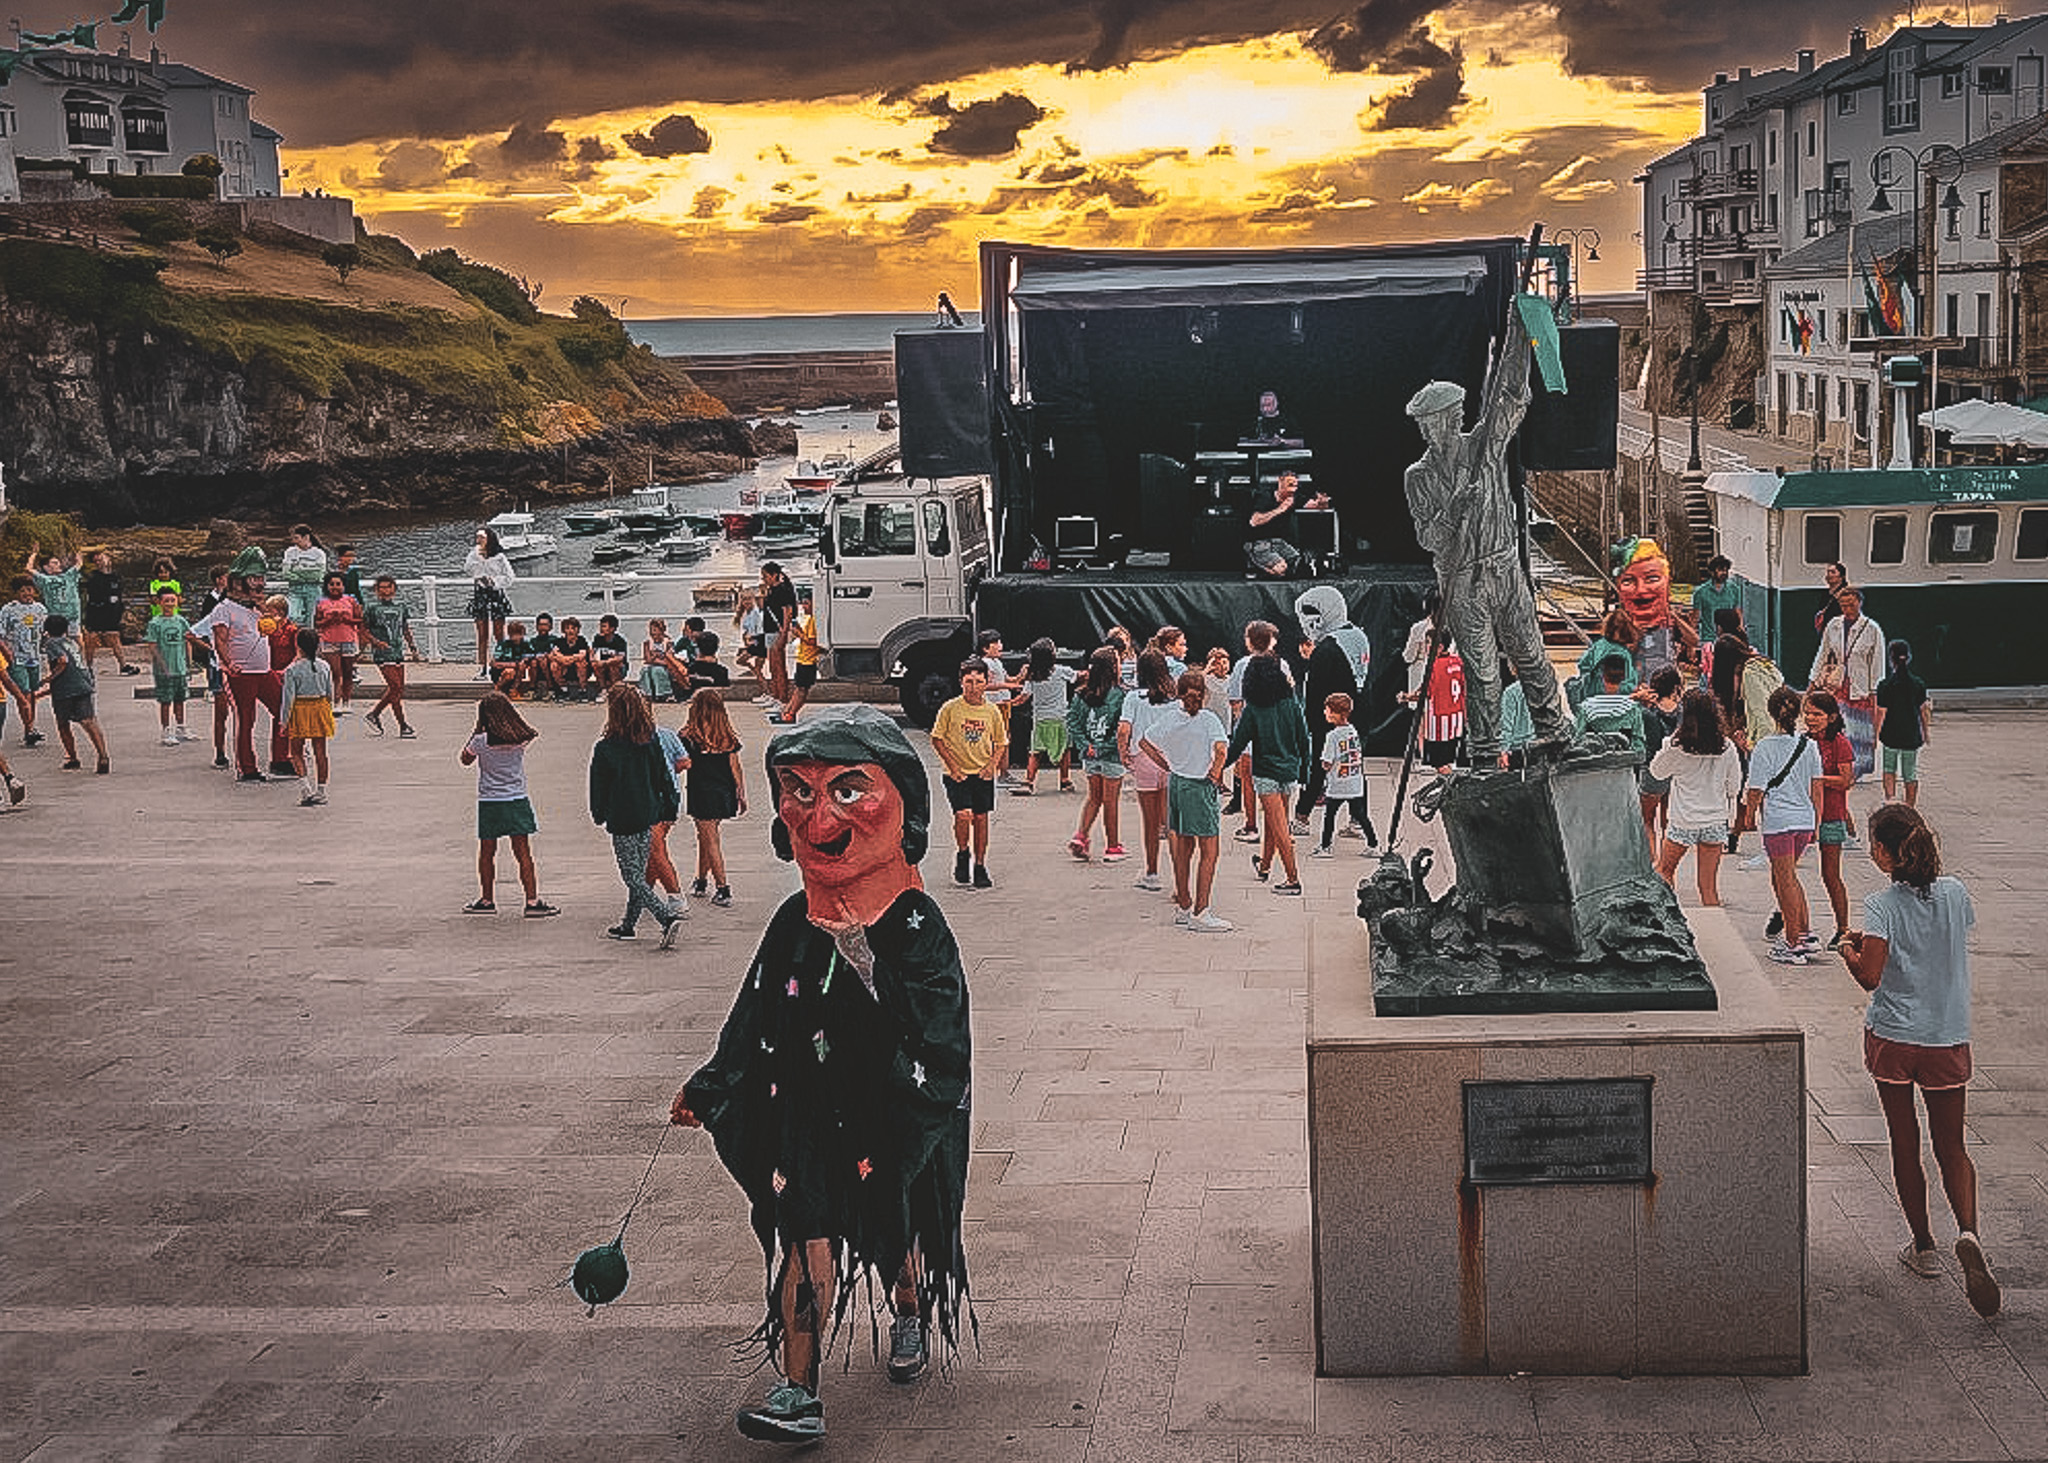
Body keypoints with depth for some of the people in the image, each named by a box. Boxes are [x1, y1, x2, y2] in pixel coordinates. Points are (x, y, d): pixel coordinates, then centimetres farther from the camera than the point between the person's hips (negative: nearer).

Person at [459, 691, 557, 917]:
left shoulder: (481, 741, -11)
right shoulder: (522, 739, -5)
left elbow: (465, 760, 6)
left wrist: (477, 730, 5)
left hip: (489, 802, -1)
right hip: (517, 800, 1)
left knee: (487, 853, 12)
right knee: (523, 853, 2)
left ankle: (487, 900, 21)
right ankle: (533, 901, -1)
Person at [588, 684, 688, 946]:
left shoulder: (605, 749, -15)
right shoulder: (652, 741, -1)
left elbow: (598, 787, -6)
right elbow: (664, 775, 6)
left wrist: (599, 815, 9)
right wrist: (670, 807, 15)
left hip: (622, 821, -6)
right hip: (649, 817, 6)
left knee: (634, 878, -2)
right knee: (639, 874, 17)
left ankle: (669, 916, -19)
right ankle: (629, 924, 28)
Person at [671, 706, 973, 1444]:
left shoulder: (915, 924, -14)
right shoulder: (796, 920, -2)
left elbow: (935, 1025, -22)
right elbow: (755, 1017, 10)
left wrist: (869, 968, -35)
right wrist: (707, 1087, 15)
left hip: (894, 1112, -2)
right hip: (808, 1108, 2)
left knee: (900, 1230, 18)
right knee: (806, 1237, -6)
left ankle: (910, 1316, 50)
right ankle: (797, 1389, -2)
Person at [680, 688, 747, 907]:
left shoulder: (690, 738, -14)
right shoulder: (729, 738, -1)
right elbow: (736, 769, 2)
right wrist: (742, 796, 10)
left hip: (702, 795, -5)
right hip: (725, 794, 5)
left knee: (710, 841, 1)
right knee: (706, 837, 22)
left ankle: (723, 891, -3)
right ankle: (701, 881, 34)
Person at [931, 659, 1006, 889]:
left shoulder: (992, 711, 2)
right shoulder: (950, 709, -6)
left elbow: (1001, 742, 12)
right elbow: (937, 739, -1)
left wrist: (992, 764, -4)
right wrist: (953, 766, -8)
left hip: (983, 775, 3)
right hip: (958, 775, -3)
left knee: (980, 819, 5)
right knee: (963, 815, -17)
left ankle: (980, 867, 16)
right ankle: (962, 854, 10)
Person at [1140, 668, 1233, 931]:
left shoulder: (1169, 715, 0)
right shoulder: (1208, 719, -16)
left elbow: (1145, 744, 8)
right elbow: (1221, 749, -30)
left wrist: (1170, 767, 12)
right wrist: (1216, 773, -13)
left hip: (1176, 782, 6)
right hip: (1200, 788, -6)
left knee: (1183, 848, 16)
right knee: (1208, 852, -1)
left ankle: (1184, 907, 22)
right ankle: (1200, 913, -4)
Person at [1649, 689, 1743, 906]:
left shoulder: (1676, 746, -13)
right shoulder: (1726, 747, -6)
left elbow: (1656, 771, 4)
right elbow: (1734, 786, 5)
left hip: (1683, 822, -2)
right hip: (1715, 821, 2)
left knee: (1663, 871, 17)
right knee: (1709, 885, 8)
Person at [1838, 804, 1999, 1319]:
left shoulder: (1882, 907, -15)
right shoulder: (1955, 893, -2)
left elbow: (1869, 976, -21)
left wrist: (1849, 949, 0)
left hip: (1892, 1039, -3)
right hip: (1947, 1039, 3)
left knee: (1905, 1144, 13)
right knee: (1952, 1146, 10)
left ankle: (1923, 1246, 21)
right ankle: (1967, 1232, -15)